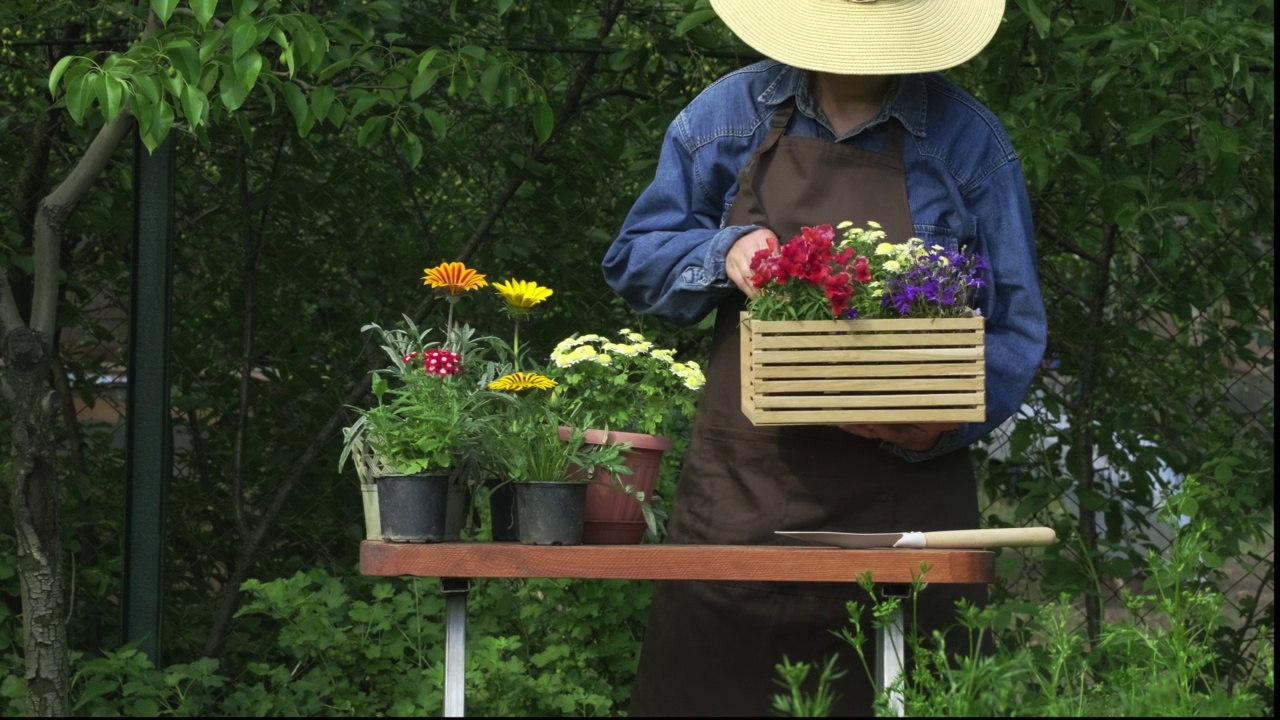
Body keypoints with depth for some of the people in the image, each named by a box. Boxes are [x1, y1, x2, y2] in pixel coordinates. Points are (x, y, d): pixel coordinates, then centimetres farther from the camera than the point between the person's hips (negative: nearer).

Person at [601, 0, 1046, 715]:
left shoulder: (968, 141, 2)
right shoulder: (731, 115, 8)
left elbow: (1016, 327, 5)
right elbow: (636, 259, 17)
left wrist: (948, 419, -14)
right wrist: (723, 253, -5)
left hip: (904, 496, -1)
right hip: (742, 492, 2)